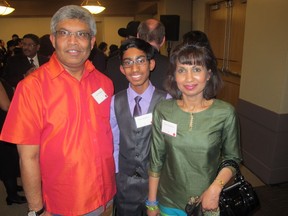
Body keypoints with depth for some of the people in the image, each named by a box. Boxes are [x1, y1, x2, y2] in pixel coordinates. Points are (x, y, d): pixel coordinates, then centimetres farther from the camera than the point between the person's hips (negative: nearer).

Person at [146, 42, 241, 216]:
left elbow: (233, 157, -2)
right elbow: (156, 160, -3)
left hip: (208, 202, 0)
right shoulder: (162, 111, -10)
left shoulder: (225, 113, -14)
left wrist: (215, 188, -16)